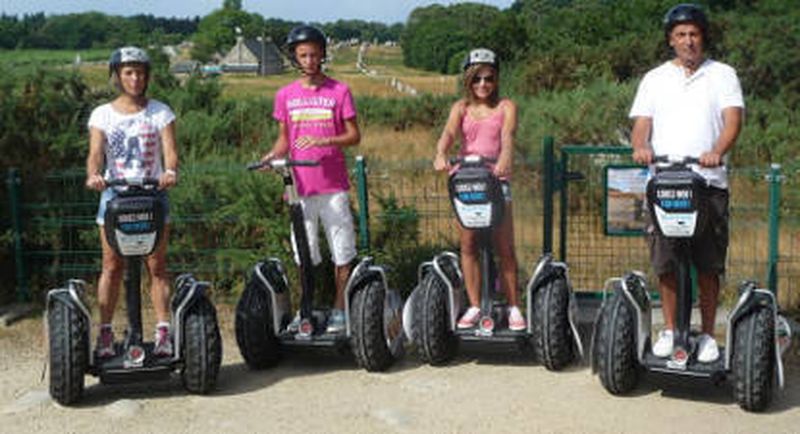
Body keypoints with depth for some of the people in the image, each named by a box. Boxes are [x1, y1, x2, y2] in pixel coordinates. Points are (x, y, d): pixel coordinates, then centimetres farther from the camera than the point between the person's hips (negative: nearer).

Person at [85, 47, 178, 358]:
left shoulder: (160, 112, 4)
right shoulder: (102, 114, 6)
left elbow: (170, 150, -9)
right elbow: (95, 153, -7)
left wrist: (170, 172, -31)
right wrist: (93, 175, -29)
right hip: (114, 193, 1)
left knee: (157, 267, 1)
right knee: (112, 268, 2)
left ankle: (163, 332, 4)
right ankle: (105, 332, 9)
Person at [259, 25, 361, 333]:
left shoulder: (339, 91, 1)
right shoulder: (285, 95, 8)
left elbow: (354, 136, -1)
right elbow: (284, 139, 14)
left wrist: (322, 141, -18)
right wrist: (271, 156, -7)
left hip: (333, 185, -2)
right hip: (300, 186, 2)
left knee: (342, 252, 1)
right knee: (304, 255, 6)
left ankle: (339, 310, 12)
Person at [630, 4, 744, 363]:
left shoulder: (722, 75, 11)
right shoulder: (655, 79, 16)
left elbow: (733, 119, -3)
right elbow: (641, 123, 7)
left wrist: (717, 152, -24)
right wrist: (641, 146, -17)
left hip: (709, 182, -1)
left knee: (708, 265, 1)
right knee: (665, 263, 2)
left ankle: (708, 334, 13)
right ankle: (669, 330, 16)